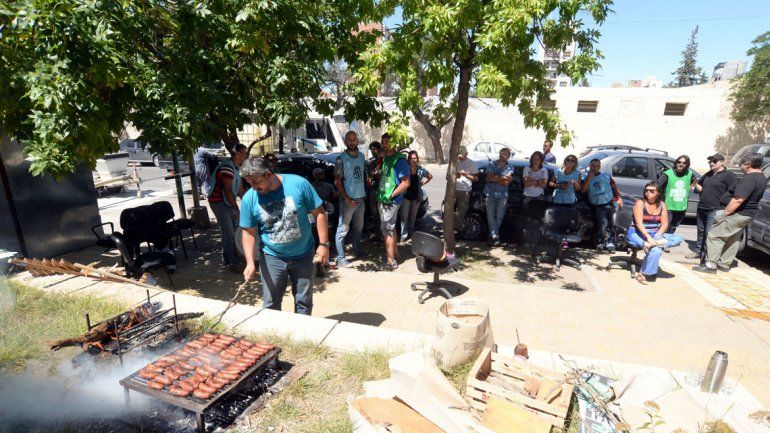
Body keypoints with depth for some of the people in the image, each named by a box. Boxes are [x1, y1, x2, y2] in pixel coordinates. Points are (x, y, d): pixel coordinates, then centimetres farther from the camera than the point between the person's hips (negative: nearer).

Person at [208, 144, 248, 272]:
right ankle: (234, 263, 2)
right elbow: (228, 191, -23)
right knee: (229, 234, -6)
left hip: (227, 202, 10)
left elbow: (240, 189, 14)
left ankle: (226, 259, 27)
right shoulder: (227, 167, -21)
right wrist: (237, 209, -18)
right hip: (218, 202, -10)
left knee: (231, 231, 14)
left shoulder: (236, 168, 9)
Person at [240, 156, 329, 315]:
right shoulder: (249, 198, -9)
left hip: (303, 256, -1)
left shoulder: (299, 184, -15)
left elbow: (319, 213, -9)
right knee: (270, 304, 10)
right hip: (272, 258, 1)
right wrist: (250, 262, -13)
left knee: (304, 302, 13)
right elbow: (248, 232, -2)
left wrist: (323, 244, -12)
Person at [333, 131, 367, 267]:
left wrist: (365, 192, 10)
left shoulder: (361, 156, 7)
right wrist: (347, 199, -17)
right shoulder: (341, 159, -10)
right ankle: (340, 258, 5)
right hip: (348, 200, -6)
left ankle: (358, 250, 36)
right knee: (343, 229, -2)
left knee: (358, 227, 19)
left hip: (361, 198, 6)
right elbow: (337, 181, -12)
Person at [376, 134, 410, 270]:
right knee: (391, 227, 19)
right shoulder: (386, 158, 12)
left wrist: (391, 195, -22)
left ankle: (391, 261, 1)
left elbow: (406, 183, -21)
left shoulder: (399, 160, -16)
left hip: (391, 201, -9)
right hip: (382, 198, 9)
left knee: (386, 229, -6)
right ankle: (395, 252, 34)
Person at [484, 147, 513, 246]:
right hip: (490, 194, -1)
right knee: (491, 216, -7)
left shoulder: (510, 168, 11)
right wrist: (502, 177, -5)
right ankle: (495, 236, -5)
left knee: (499, 217, -1)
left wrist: (495, 178, -7)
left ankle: (492, 235, 10)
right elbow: (489, 177, -5)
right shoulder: (491, 165, 11)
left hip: (502, 196, 1)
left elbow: (507, 182, -4)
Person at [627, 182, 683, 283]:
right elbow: (639, 223, -15)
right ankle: (644, 274, -22)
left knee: (678, 238, -16)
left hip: (655, 234, 6)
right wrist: (648, 237, -28)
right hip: (638, 234, -6)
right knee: (656, 250, -32)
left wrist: (656, 237, -15)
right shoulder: (640, 203, -5)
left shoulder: (662, 205, 9)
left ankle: (653, 243, -33)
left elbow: (664, 224, 3)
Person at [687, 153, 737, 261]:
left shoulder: (728, 175, -7)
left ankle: (706, 254, 0)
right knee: (701, 231, 15)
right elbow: (698, 183, 32)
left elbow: (734, 192, -16)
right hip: (701, 208, 8)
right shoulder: (708, 174, 16)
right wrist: (701, 190, 11)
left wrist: (720, 202, -16)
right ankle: (698, 251, 23)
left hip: (714, 210, -8)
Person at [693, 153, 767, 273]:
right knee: (733, 239, 18)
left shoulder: (749, 178, -23)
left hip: (738, 214, -10)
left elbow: (738, 200, -28)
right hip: (749, 214, 10)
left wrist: (724, 214, -23)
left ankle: (710, 265, -8)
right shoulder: (763, 179, 12)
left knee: (715, 236, -7)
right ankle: (724, 264, 26)